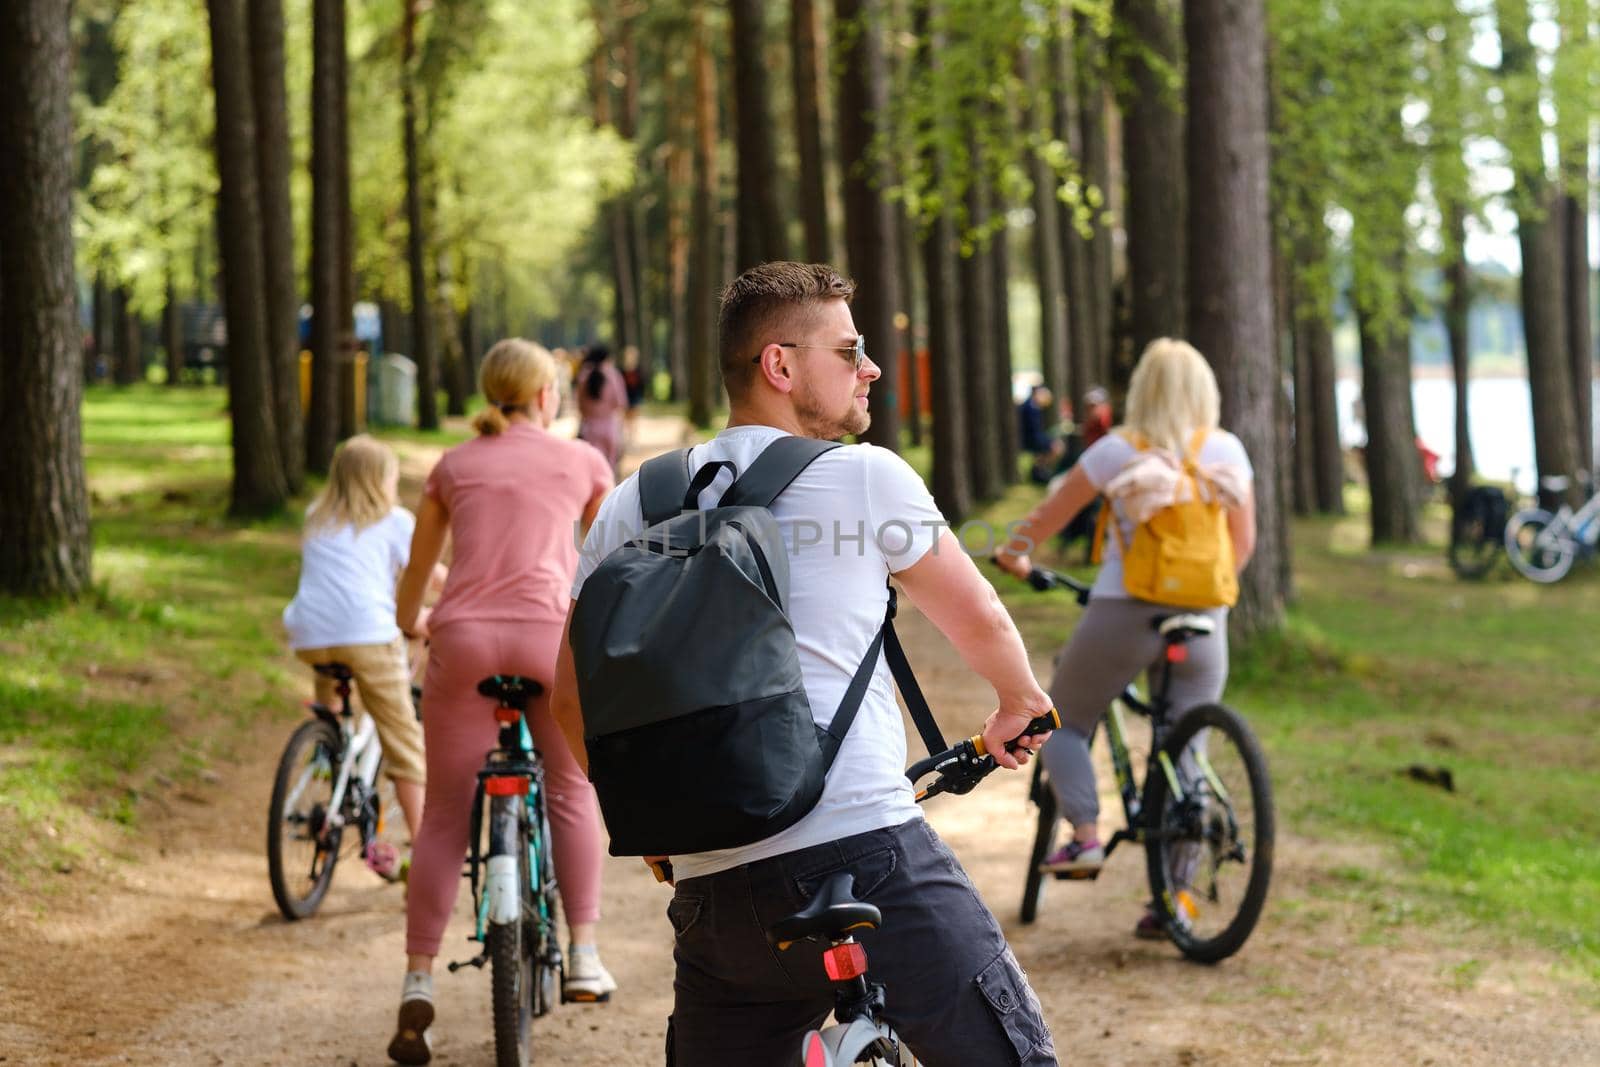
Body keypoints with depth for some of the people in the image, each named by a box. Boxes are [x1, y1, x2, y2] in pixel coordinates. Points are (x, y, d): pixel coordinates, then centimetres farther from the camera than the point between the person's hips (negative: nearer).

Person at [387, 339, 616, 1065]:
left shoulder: (453, 466, 20)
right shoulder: (581, 462, 15)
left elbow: (416, 573, 29)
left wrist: (408, 623, 49)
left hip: (464, 638, 1)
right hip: (551, 632, -1)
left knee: (444, 816, 6)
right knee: (571, 790, 19)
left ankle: (418, 984, -2)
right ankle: (584, 954, 13)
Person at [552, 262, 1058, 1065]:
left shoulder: (630, 507, 12)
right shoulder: (866, 478, 1)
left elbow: (575, 703, 16)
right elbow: (981, 623, 15)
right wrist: (1019, 707, 35)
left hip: (713, 891, 5)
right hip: (867, 852, -5)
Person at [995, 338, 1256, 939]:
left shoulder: (1118, 450, -5)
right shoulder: (1227, 451, 3)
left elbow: (1050, 515, 4)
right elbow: (1244, 543, 12)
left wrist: (1014, 555, 23)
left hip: (1124, 614, -3)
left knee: (1063, 723, 17)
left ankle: (1085, 833, -3)